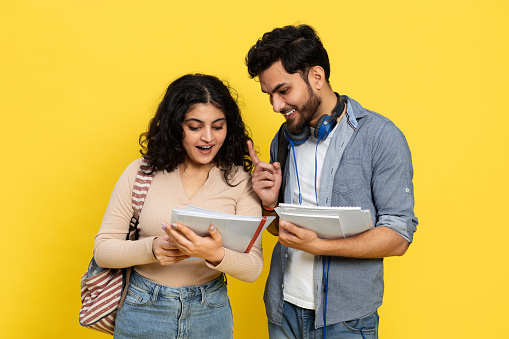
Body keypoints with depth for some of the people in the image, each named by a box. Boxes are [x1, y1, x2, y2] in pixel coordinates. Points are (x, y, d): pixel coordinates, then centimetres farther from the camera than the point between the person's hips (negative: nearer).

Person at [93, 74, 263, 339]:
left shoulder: (239, 180, -6)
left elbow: (253, 269, -9)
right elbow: (102, 249, -4)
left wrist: (216, 255, -30)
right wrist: (152, 248, -22)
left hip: (210, 315, 1)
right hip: (143, 310, 0)